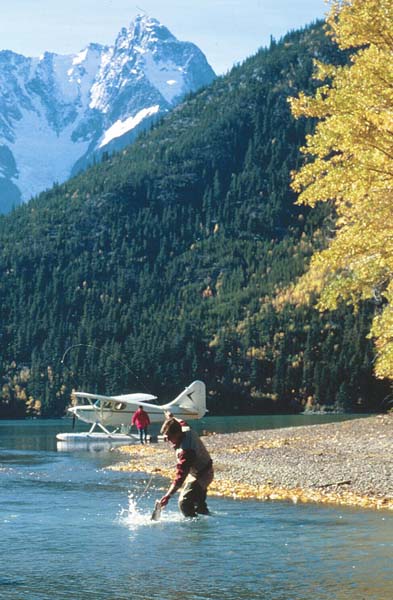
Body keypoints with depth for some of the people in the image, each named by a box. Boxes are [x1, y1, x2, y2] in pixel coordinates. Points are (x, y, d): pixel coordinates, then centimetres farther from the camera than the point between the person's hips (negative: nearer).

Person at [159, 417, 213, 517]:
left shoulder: (185, 451, -40)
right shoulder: (185, 429, -16)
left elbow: (181, 475, -43)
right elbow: (182, 422, 12)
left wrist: (168, 496, -47)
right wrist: (171, 418, 30)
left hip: (201, 475, -10)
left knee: (184, 501, -23)